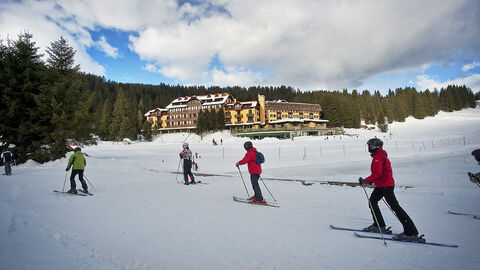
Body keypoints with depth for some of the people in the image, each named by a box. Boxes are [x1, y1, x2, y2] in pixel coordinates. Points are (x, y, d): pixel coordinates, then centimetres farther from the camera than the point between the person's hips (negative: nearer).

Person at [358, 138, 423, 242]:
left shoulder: (378, 157, -17)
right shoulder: (381, 155, 15)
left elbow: (377, 173, -25)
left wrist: (365, 181, -19)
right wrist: (370, 180, 17)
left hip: (385, 186, -11)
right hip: (380, 185, 11)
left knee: (395, 207, -8)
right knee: (372, 202, 15)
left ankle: (411, 233, -3)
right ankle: (379, 226, 22)